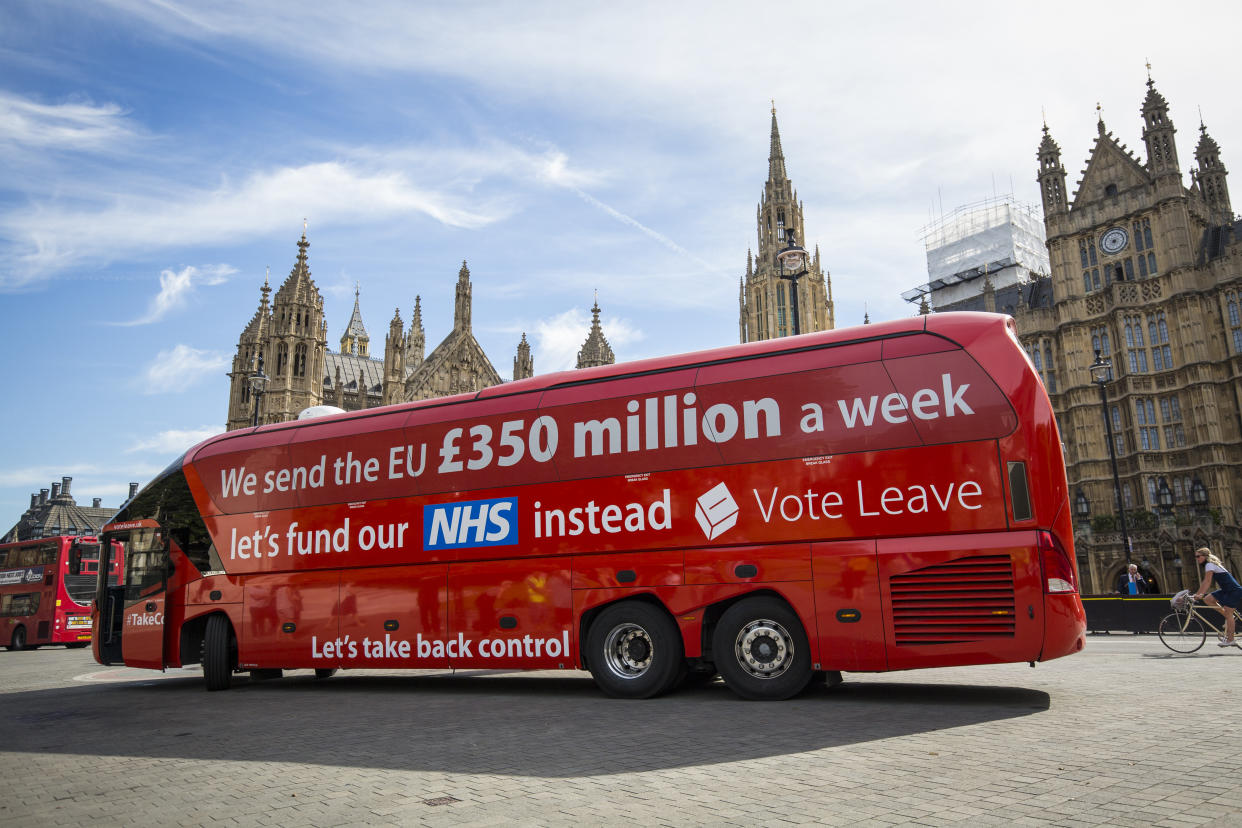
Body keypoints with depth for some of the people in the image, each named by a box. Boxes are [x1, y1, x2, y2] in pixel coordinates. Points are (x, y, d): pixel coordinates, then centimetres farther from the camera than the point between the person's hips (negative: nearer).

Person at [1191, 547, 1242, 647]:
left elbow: (1207, 582, -21)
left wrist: (1200, 594, -25)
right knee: (1208, 599, 0)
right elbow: (1205, 582, 15)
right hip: (1226, 590, 9)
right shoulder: (1210, 565, 14)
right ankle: (1231, 618, 8)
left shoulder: (1209, 565, -14)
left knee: (1228, 614, -9)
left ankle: (1230, 640, -4)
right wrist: (1197, 594, 11)